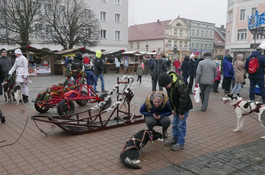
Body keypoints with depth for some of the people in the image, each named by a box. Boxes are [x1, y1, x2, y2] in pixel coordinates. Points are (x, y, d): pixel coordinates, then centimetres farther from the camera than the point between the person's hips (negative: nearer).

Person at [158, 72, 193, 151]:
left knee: (181, 125, -3)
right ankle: (175, 138, 31)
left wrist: (181, 112, -19)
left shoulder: (180, 85, -31)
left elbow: (183, 99, -26)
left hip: (184, 107, -8)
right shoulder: (169, 85, -5)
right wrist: (173, 109, 6)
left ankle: (180, 143, 7)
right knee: (174, 123, 15)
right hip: (176, 107, 8)